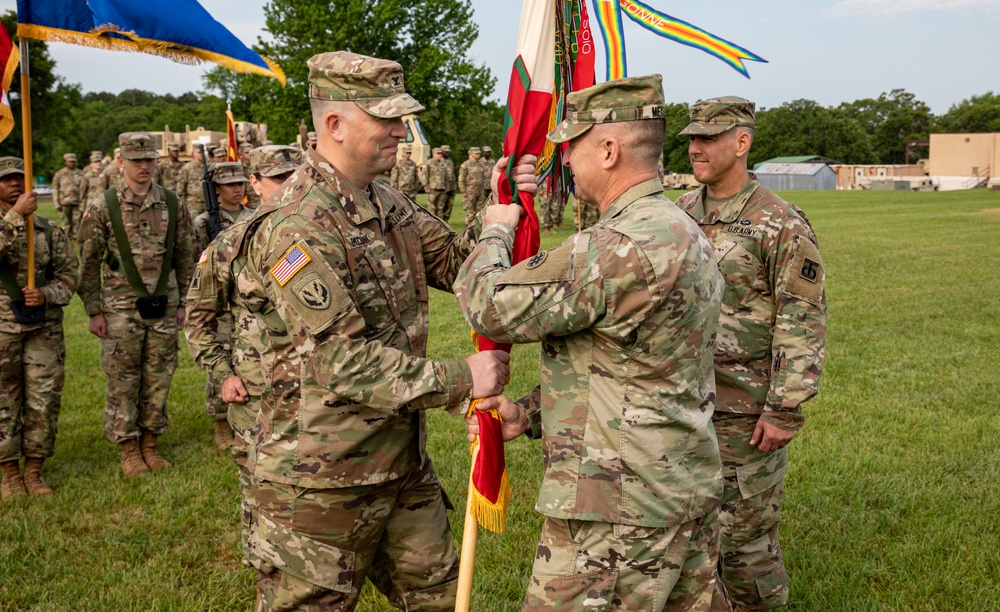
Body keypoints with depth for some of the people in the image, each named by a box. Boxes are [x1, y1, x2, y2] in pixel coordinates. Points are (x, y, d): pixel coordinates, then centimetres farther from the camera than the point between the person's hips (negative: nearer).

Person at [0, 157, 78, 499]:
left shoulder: (49, 230, 8)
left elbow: (68, 274, 6)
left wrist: (46, 294, -12)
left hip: (44, 327, 2)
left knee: (44, 401, 3)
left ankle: (34, 471, 17)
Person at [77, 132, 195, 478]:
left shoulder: (173, 206, 4)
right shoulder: (103, 209, -4)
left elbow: (184, 258, 10)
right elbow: (89, 263, -1)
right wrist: (94, 312, -4)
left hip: (164, 308, 3)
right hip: (121, 309, -2)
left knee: (158, 380, 8)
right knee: (123, 382, 4)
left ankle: (150, 445, 22)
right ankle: (128, 451, 16)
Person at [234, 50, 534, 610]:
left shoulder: (388, 203, 7)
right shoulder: (296, 227, -22)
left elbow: (458, 262, 10)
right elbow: (343, 362, -25)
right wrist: (459, 381, -22)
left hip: (403, 458, 9)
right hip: (324, 477, -8)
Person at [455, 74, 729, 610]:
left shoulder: (620, 248, -24)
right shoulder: (683, 232, 10)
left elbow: (489, 306, -18)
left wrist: (495, 232, 2)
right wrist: (529, 414, 8)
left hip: (620, 510, -10)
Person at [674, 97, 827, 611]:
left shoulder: (781, 226, -12)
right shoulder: (680, 214, 7)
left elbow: (804, 323, -13)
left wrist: (786, 410, -16)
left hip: (746, 409, -6)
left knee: (744, 525, 5)